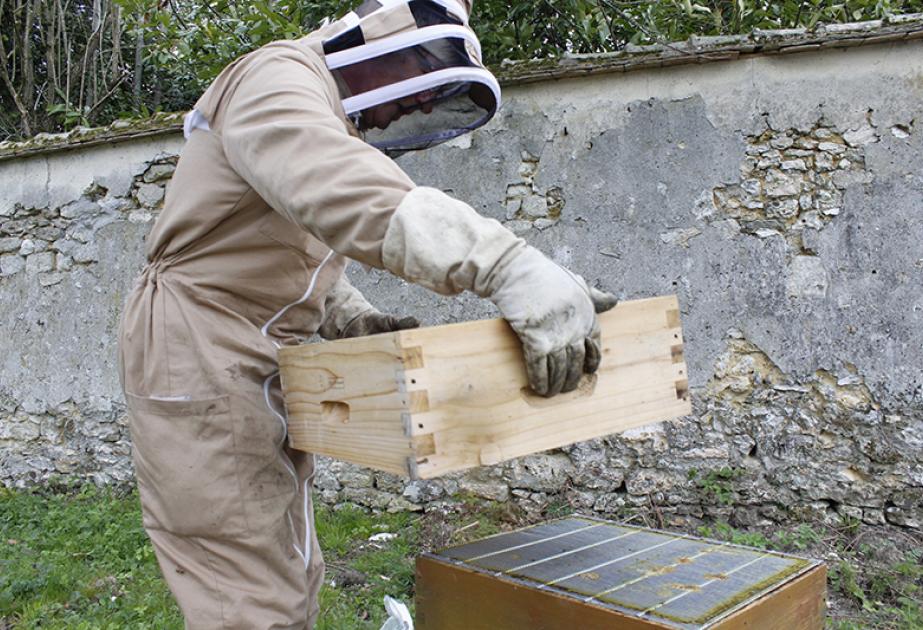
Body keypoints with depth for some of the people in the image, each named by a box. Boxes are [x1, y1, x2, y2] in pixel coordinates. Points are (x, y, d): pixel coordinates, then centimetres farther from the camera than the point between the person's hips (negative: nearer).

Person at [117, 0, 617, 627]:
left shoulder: (333, 122, 20)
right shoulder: (278, 77, -12)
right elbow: (338, 191, -36)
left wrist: (361, 322, 3)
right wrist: (506, 263, -47)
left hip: (262, 370, 10)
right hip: (202, 360, -10)